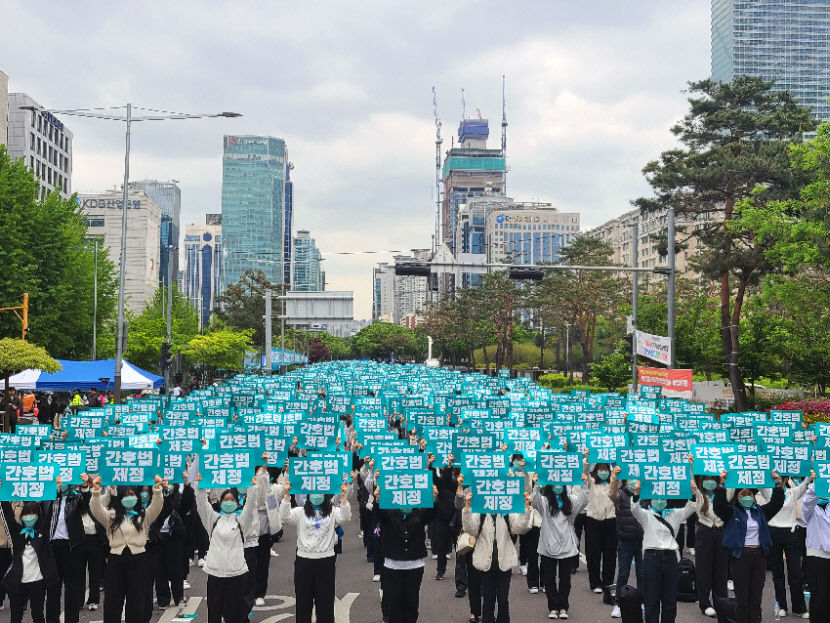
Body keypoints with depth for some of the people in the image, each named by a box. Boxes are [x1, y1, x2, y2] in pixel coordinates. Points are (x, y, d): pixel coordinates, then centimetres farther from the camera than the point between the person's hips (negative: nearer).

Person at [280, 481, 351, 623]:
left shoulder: (332, 512, 4)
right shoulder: (300, 512, 4)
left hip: (326, 561, 0)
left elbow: (345, 517, -14)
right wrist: (287, 495, -23)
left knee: (325, 601, 7)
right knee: (303, 600, 8)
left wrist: (343, 497, -27)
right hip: (304, 561, 0)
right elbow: (285, 517, -12)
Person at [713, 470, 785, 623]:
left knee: (756, 596, 8)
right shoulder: (732, 512, 1)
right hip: (740, 556, -4)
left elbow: (777, 502, 7)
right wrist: (722, 484, -25)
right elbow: (719, 505, -17)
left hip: (759, 555, 4)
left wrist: (777, 485, -6)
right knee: (742, 597, 1)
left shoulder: (760, 512, 13)